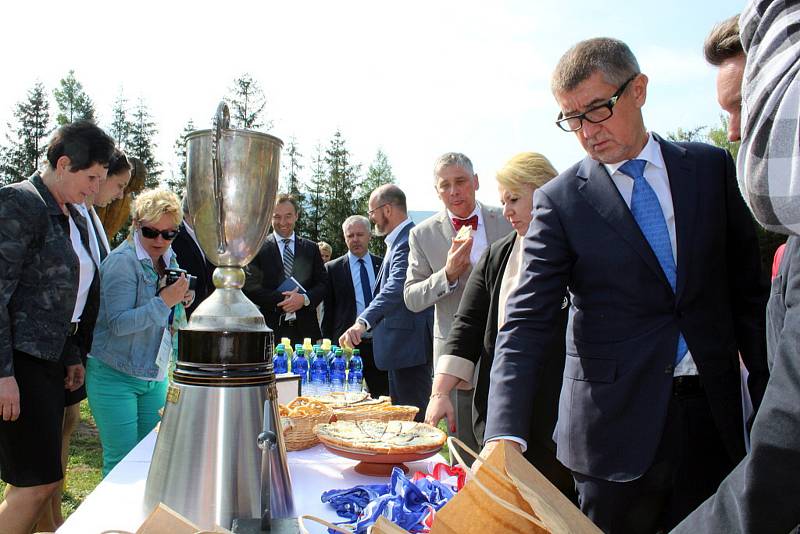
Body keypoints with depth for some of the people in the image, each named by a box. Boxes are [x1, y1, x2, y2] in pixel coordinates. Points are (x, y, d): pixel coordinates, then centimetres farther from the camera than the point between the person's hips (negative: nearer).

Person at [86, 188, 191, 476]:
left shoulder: (169, 258, 8)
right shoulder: (122, 261, -15)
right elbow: (118, 324, -21)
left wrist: (181, 299, -2)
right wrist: (164, 301, -29)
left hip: (155, 376, 7)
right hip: (115, 377, -7)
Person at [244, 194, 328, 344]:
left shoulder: (311, 248, 12)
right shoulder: (259, 248, 4)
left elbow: (323, 283, 9)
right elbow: (250, 287, -3)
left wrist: (305, 299, -11)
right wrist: (280, 300, -13)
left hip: (305, 329, 2)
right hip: (271, 328, -2)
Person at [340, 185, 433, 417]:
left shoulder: (408, 241, -18)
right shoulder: (397, 240, 16)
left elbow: (397, 286, -32)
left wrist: (363, 322, -41)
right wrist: (366, 322, 23)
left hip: (409, 344, -11)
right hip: (401, 345, 11)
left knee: (412, 416, -5)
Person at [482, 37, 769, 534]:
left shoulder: (712, 167, 3)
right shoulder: (559, 201, -6)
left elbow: (749, 290, 7)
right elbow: (527, 323, -12)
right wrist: (505, 435, -24)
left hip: (715, 416, 3)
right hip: (617, 421, -2)